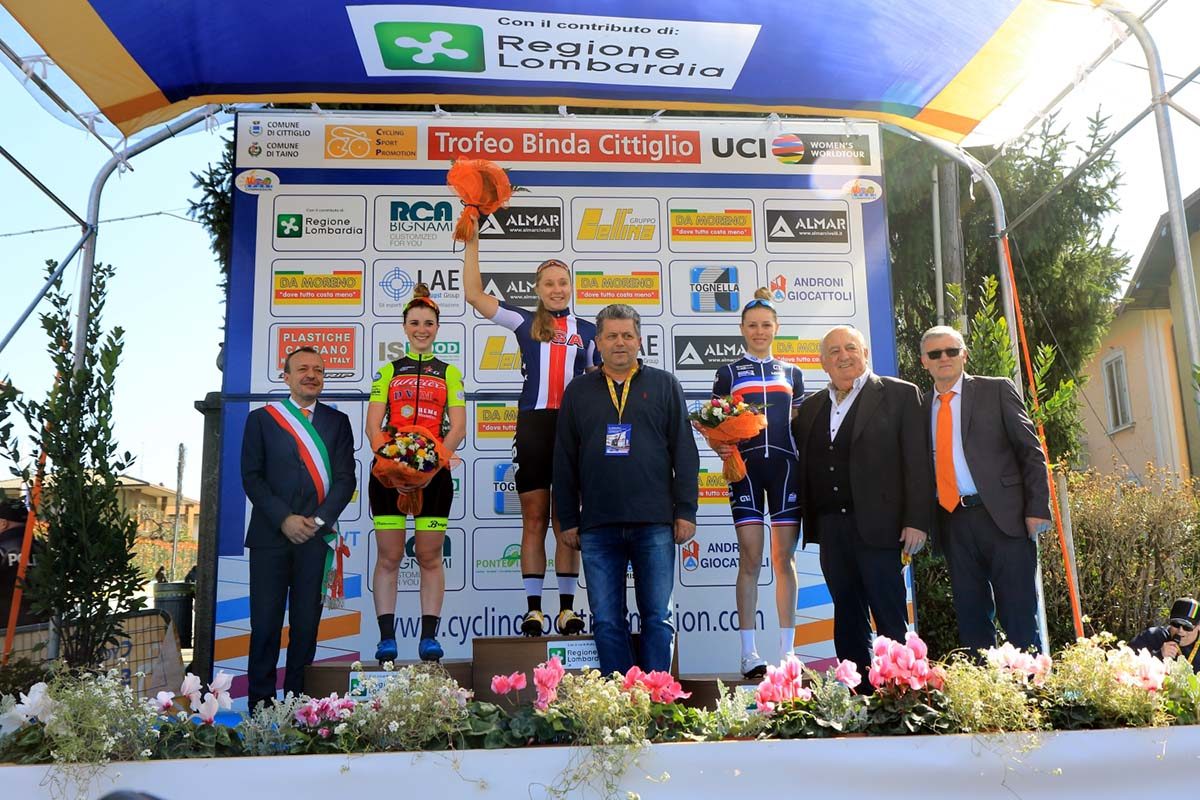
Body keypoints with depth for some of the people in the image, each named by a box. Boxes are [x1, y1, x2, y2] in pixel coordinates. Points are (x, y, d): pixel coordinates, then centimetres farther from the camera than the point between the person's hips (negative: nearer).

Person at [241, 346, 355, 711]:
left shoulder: (337, 421, 12)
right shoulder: (261, 418, 10)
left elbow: (345, 478, 5)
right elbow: (252, 476, 3)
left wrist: (318, 520, -8)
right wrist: (284, 519, -9)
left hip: (316, 534, 1)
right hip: (270, 534, -1)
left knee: (307, 622, 2)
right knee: (266, 622, 0)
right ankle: (260, 702, 9)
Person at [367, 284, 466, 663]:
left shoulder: (449, 373, 12)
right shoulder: (387, 372, 14)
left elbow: (458, 428, 3)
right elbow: (373, 426, 4)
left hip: (434, 472, 0)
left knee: (430, 557, 1)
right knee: (389, 557, 0)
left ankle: (429, 636, 5)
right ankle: (386, 638, 4)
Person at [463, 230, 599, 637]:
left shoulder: (587, 331, 13)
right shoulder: (525, 323, 9)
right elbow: (474, 295, 4)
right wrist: (472, 244, 0)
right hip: (533, 425, 0)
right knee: (534, 519, 3)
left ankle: (567, 608, 9)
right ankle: (533, 609, 7)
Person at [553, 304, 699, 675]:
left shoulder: (664, 385, 9)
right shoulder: (579, 391, 13)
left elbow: (684, 452, 6)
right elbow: (564, 461, 12)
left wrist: (686, 510, -1)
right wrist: (568, 520, 7)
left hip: (655, 524, -1)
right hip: (598, 526, 2)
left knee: (657, 617, 2)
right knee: (606, 622, 3)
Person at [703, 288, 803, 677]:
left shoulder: (791, 373, 17)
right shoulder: (728, 373, 10)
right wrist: (720, 446, -14)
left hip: (785, 465, 2)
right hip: (745, 465, -2)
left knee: (784, 557, 1)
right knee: (750, 557, -6)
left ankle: (787, 650, 6)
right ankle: (749, 652, -2)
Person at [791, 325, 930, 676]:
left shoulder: (901, 394, 1)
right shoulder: (811, 407, 16)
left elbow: (918, 462, -5)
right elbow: (802, 460, 16)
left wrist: (916, 521, -12)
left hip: (876, 525, -5)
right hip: (829, 526, 5)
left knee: (890, 620, 0)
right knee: (847, 619, 12)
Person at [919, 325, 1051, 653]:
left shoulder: (997, 390, 4)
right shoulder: (922, 406, 13)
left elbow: (1031, 451, 0)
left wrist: (1037, 509, -8)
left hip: (1003, 516, -3)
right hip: (952, 523, 4)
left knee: (1020, 617, 0)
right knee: (971, 619, 9)